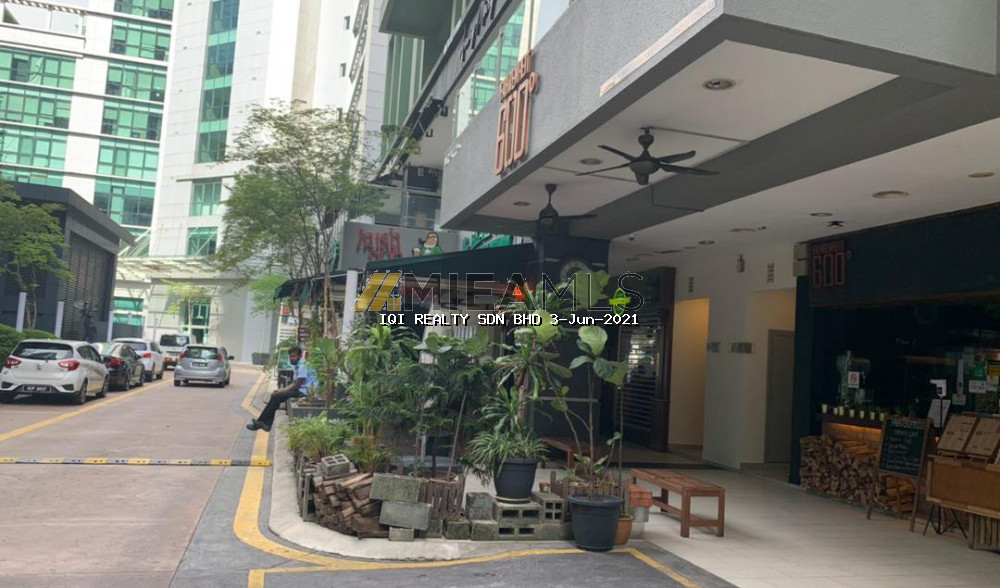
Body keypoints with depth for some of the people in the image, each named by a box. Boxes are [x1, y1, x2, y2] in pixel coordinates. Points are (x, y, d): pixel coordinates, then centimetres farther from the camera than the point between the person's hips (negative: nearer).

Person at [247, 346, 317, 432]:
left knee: (277, 397, -17)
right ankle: (267, 423, -6)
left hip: (304, 391, -10)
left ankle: (261, 422, -6)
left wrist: (280, 392, -10)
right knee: (275, 396, -2)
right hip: (299, 390, 10)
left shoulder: (303, 366, -16)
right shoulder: (298, 365, 16)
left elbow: (296, 385, -17)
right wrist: (280, 390, 5)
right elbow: (293, 384, 17)